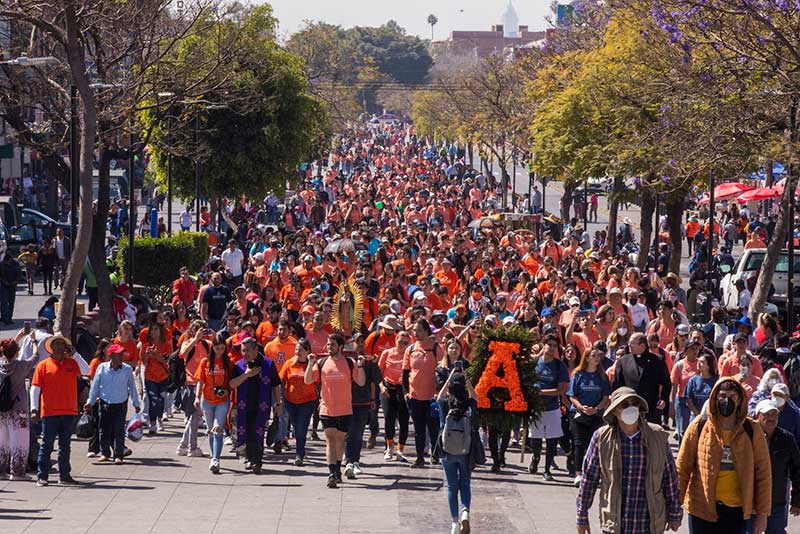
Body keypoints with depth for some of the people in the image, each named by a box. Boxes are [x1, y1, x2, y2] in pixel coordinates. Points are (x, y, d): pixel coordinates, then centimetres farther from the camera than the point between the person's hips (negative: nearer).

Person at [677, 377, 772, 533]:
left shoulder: (751, 430, 0)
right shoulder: (699, 427, -2)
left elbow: (763, 473, 2)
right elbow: (682, 467, 2)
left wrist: (762, 513, 0)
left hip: (737, 509, 1)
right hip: (702, 509, -1)